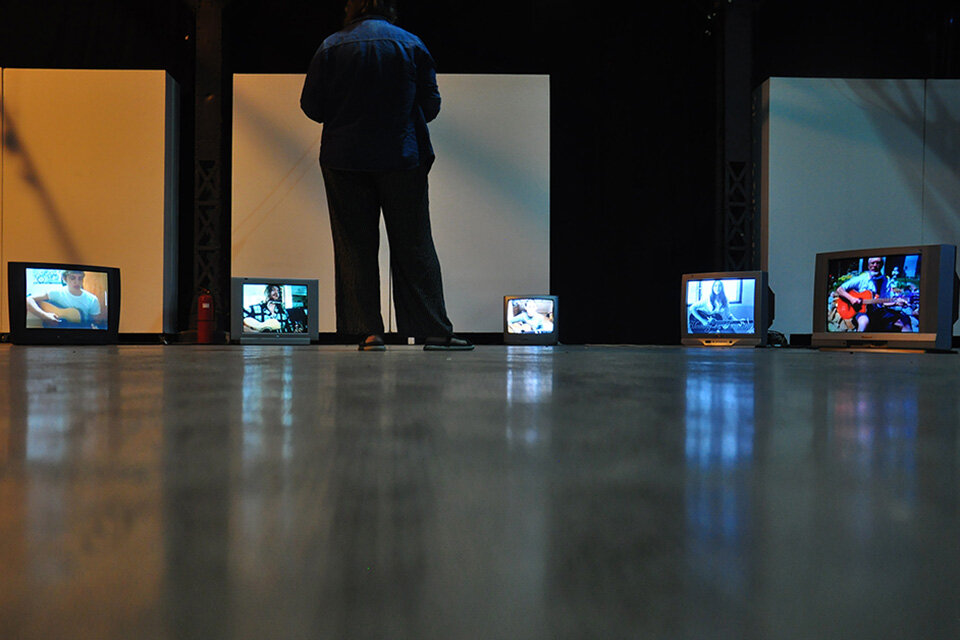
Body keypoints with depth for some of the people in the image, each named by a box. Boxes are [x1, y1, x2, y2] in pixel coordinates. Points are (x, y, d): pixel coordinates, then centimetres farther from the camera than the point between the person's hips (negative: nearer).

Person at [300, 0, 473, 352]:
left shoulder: (331, 47, 2)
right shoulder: (411, 44, 3)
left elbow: (311, 105, 2)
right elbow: (431, 104, 4)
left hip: (345, 158, 0)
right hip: (403, 157, 0)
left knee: (354, 247, 5)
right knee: (413, 245, 3)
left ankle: (368, 332, 3)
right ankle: (435, 331, 3)